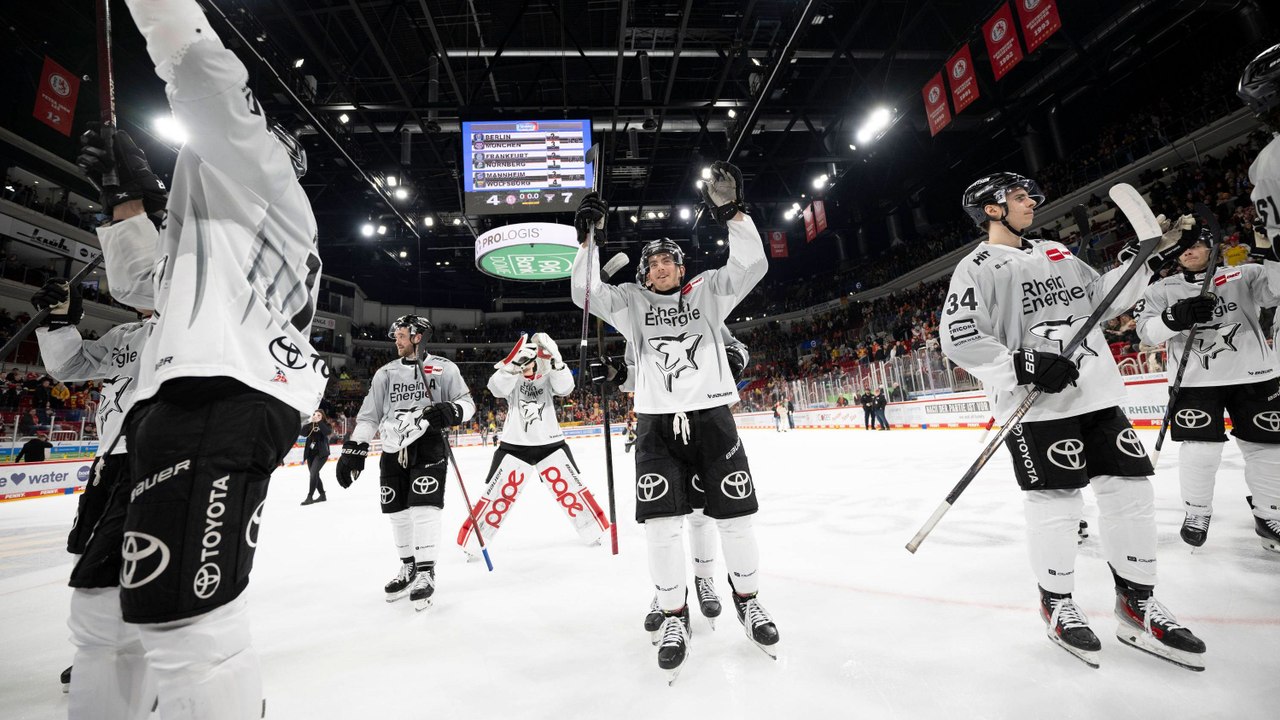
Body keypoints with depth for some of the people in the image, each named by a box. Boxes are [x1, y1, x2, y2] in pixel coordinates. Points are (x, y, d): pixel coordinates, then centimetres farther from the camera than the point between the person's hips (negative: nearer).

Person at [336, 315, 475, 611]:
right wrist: (353, 449, 7)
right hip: (393, 448, 5)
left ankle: (426, 573, -2)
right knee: (397, 511, 8)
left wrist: (450, 412, -22)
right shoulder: (385, 373, 14)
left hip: (429, 443, -5)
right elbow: (368, 415, 14)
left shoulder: (443, 367, 1)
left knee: (423, 506, -13)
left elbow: (467, 403, -1)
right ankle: (409, 567, 26)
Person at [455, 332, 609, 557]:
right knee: (499, 495, 0)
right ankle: (472, 543, 13)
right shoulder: (510, 376, -2)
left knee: (570, 488, 4)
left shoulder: (548, 377, 1)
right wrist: (514, 364, -39)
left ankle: (593, 532, 19)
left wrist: (555, 360, -33)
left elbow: (565, 388, -20)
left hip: (550, 444, 1)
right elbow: (497, 389, -24)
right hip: (514, 446, -1)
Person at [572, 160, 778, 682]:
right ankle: (674, 614, 16)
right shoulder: (632, 301, 12)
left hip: (711, 415, 0)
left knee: (734, 516, 5)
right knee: (662, 522, -6)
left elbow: (751, 266, -4)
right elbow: (586, 294, -2)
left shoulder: (707, 292, 11)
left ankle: (747, 598, 30)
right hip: (656, 421, 0)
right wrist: (587, 239, -11)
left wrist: (733, 213, -13)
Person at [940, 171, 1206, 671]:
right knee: (1056, 501, -4)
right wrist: (1024, 365, -25)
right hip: (1035, 403, -7)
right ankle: (1056, 605, 17)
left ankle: (1137, 605, 24)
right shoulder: (976, 268, -6)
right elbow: (959, 337, -17)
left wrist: (1137, 258, 11)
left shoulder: (1056, 252, 20)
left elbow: (1104, 299, 25)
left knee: (1131, 489, 7)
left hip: (1097, 393, 8)